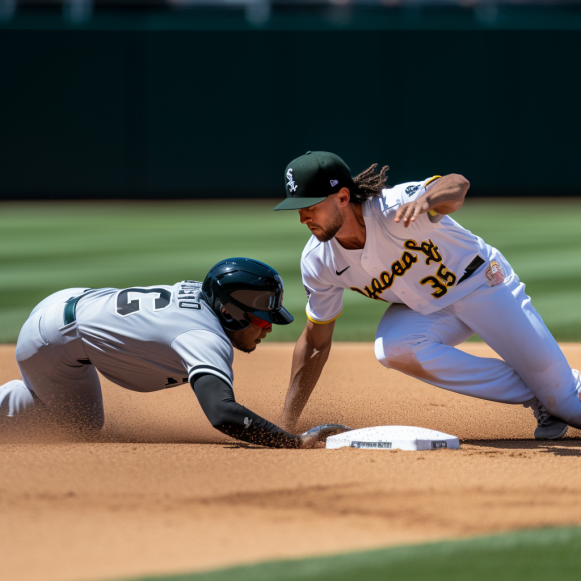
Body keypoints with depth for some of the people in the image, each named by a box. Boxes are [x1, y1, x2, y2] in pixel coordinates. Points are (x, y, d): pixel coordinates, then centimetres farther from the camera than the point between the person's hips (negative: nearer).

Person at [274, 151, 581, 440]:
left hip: (480, 284, -4)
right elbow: (316, 343, -6)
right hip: (422, 311, 4)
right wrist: (286, 428, -7)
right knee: (392, 348, -29)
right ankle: (533, 397, -12)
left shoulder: (394, 208, -35)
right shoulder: (317, 262, -18)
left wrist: (426, 199, -77)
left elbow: (457, 184, -54)